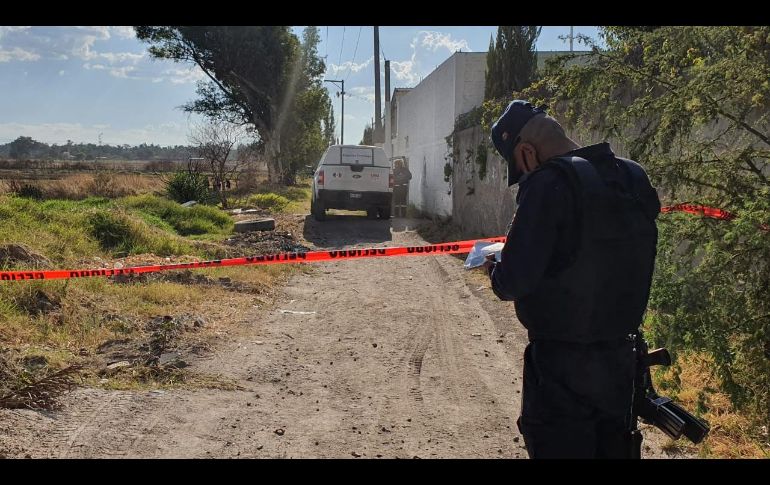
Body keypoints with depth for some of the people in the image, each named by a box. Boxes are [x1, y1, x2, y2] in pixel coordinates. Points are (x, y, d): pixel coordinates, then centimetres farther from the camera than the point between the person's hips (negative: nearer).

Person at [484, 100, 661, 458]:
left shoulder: (549, 183, -19)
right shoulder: (634, 178, 5)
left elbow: (514, 281, -23)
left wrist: (494, 271, -1)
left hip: (562, 363, -7)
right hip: (620, 357, 8)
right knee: (613, 447, 21)